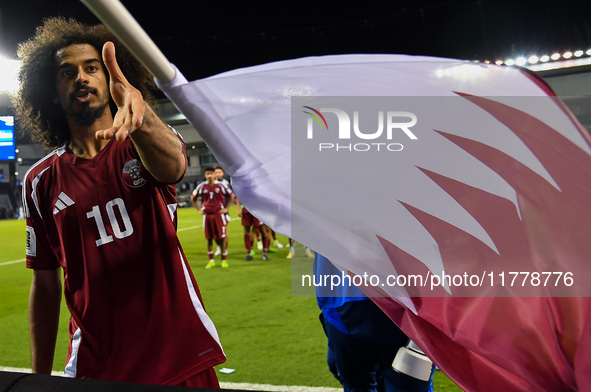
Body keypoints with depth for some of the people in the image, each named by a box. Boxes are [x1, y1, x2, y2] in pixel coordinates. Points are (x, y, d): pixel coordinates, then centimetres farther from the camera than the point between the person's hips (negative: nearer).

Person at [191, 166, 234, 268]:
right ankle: (211, 261, 16)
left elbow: (232, 195, 6)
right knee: (209, 238, 6)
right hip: (207, 215, 2)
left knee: (222, 237, -1)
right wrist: (199, 209, 9)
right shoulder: (202, 186, 2)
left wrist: (226, 208, 1)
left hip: (219, 214, -2)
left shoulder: (220, 185, -2)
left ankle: (224, 260, 9)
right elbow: (193, 198, 16)